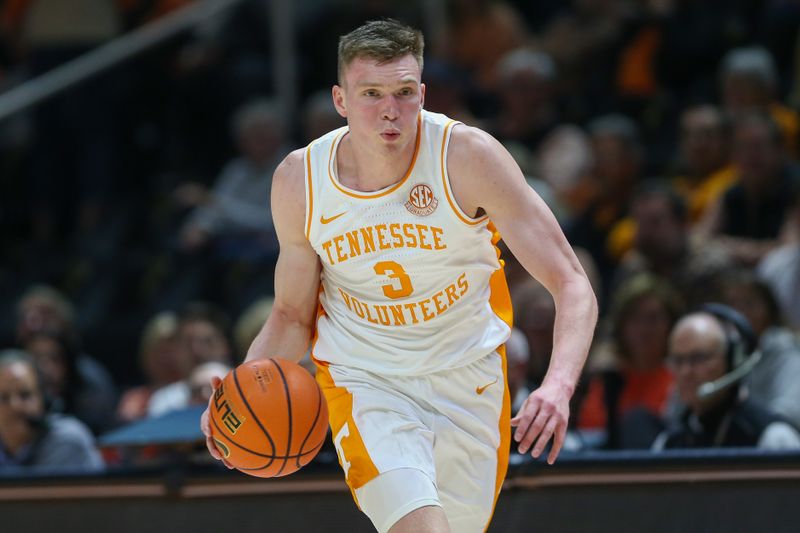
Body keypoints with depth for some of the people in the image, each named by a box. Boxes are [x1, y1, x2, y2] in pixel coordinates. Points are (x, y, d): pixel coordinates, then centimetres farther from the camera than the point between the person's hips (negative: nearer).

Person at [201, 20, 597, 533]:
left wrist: (559, 386, -37)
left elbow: (572, 286, -19)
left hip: (469, 378, 1)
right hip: (363, 382, -1)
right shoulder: (299, 181, -12)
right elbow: (293, 316, 5)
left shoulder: (467, 156, -19)